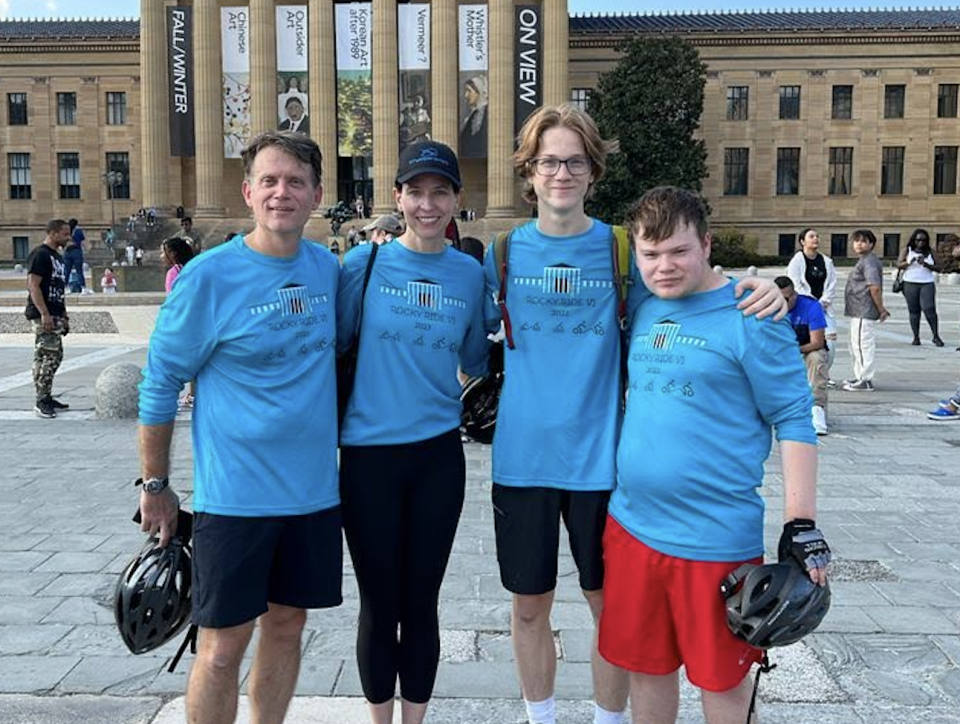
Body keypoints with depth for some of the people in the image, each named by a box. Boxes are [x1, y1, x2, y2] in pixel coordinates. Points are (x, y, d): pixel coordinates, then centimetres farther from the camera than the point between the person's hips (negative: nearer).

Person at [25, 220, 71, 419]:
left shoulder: (58, 257, 19)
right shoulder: (40, 255, -10)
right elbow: (33, 285, -17)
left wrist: (64, 316, 21)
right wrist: (44, 314, -23)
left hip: (55, 315, 10)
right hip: (42, 315, -10)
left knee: (55, 356, 12)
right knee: (47, 357, -10)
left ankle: (47, 397, 21)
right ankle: (41, 402, -6)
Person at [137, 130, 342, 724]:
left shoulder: (329, 268, 3)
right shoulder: (208, 278, -12)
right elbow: (160, 384, -4)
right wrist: (156, 485, -1)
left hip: (315, 490, 5)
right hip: (234, 493, -5)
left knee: (287, 626, 16)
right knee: (224, 644, 4)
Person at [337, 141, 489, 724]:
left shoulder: (470, 273, 4)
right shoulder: (365, 261, -4)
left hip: (438, 456, 2)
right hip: (369, 456, -1)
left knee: (421, 602, 12)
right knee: (379, 604, 10)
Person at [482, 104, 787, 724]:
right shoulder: (503, 254, 2)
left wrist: (757, 288, -16)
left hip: (599, 458, -1)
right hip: (522, 458, 1)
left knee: (610, 605, 12)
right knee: (530, 606, 14)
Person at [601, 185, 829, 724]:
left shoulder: (749, 317, -10)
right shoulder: (641, 310, 8)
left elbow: (794, 421, -8)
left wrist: (801, 524, -12)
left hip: (716, 538, -5)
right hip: (631, 526, 6)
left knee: (721, 679, 11)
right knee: (646, 667, 18)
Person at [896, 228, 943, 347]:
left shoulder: (930, 252, 8)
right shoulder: (906, 250, 6)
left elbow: (937, 267, 5)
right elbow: (898, 265, -2)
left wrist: (926, 264, -12)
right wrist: (909, 262, -20)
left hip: (927, 284, 0)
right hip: (910, 283, 0)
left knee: (929, 309, -11)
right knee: (914, 311, 1)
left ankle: (936, 337, -3)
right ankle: (916, 337, 6)